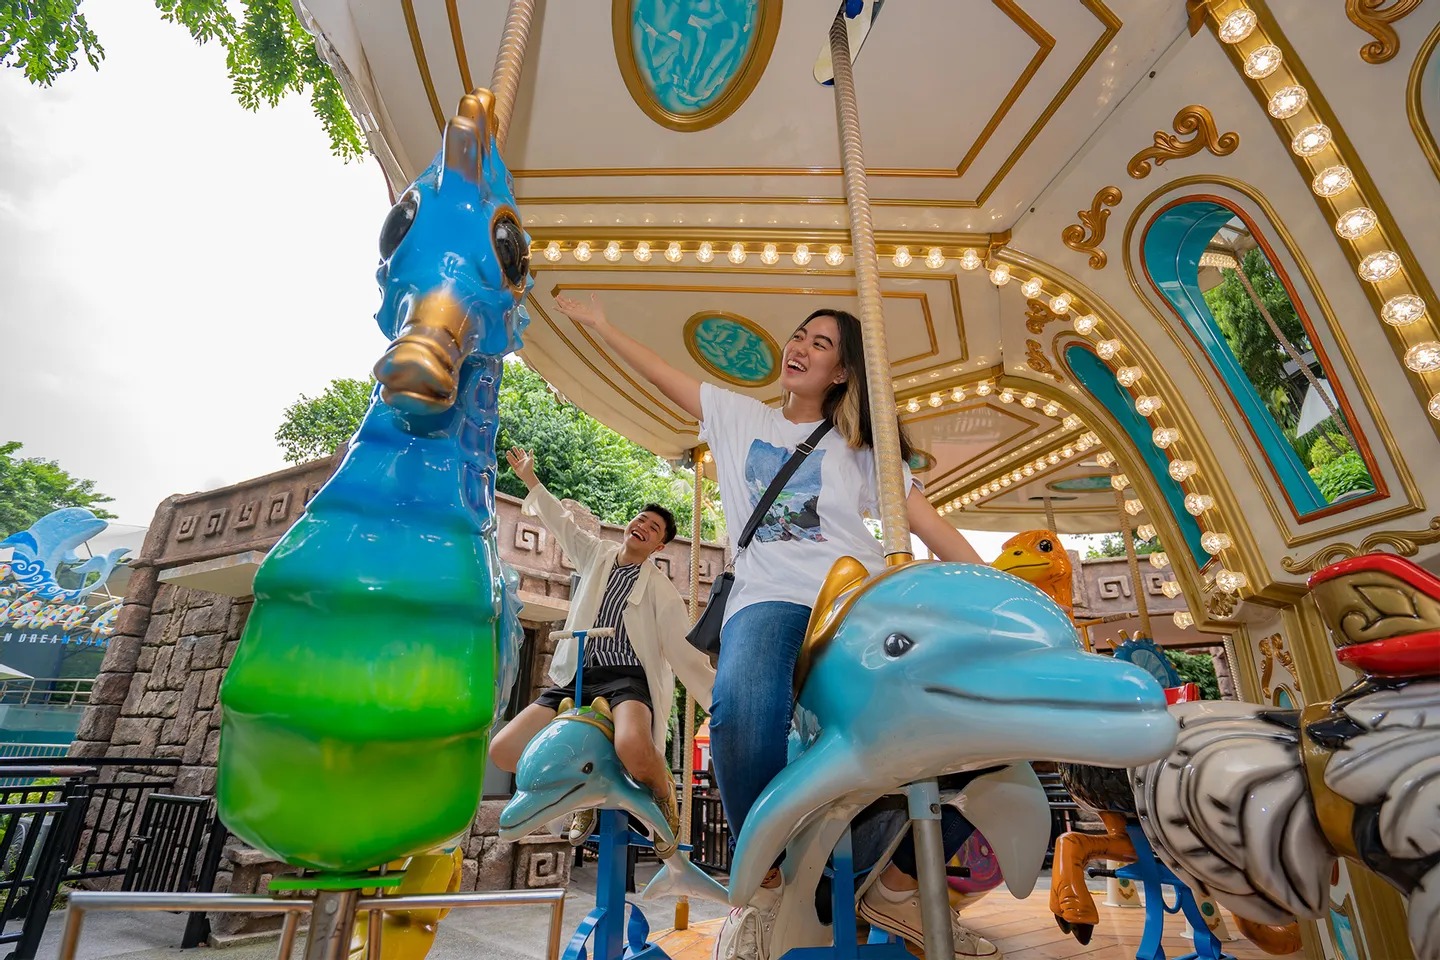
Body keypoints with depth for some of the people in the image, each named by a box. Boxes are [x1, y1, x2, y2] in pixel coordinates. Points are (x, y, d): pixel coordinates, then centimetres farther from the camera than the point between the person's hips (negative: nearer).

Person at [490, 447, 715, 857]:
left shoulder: (661, 589, -1)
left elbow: (687, 654, -4)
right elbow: (562, 522, 26)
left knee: (633, 749, -39)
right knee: (502, 751, -6)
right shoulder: (597, 554, 12)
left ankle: (665, 796, -1)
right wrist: (528, 477, 28)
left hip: (628, 679, -5)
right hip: (577, 677, 6)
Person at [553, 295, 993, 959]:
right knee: (742, 714, -35)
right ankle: (761, 879, -7)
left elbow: (931, 527, 11)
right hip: (770, 599, -1)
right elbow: (662, 373, 28)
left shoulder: (861, 447, 18)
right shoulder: (740, 418, 22)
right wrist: (598, 324, 32)